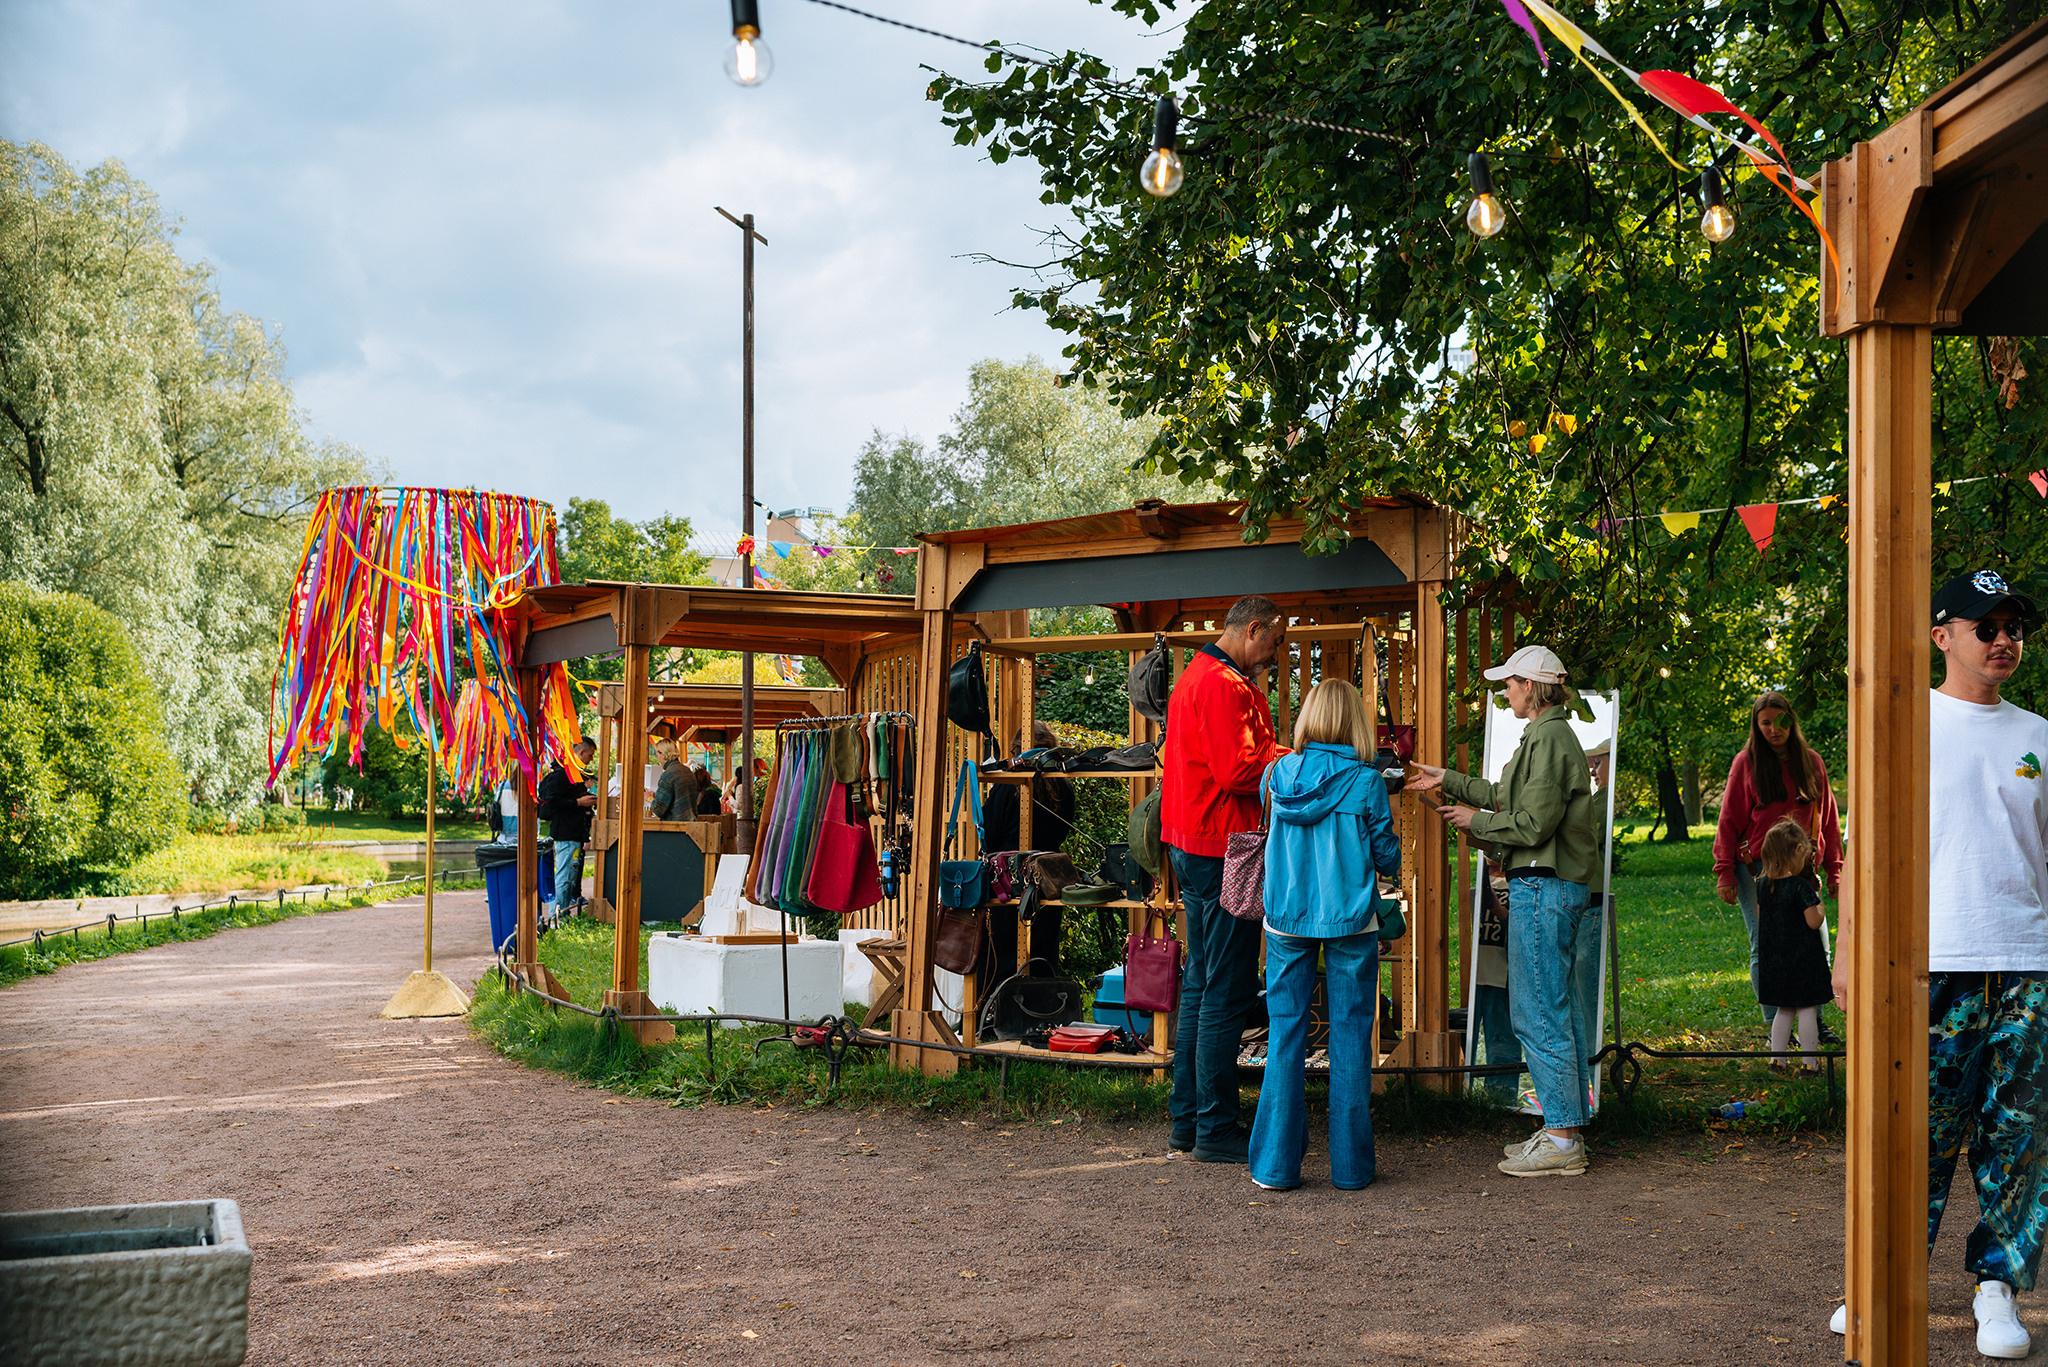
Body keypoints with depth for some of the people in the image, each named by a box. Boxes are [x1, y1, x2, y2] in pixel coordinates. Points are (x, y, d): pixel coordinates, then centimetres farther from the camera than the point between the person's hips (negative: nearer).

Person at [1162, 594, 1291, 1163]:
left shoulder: (1195, 677, 19)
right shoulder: (1224, 685, -15)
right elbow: (1239, 769, -22)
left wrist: (1287, 755, 12)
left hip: (1191, 848, 11)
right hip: (1222, 849, -11)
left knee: (1200, 985, 14)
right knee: (1228, 991, -6)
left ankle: (1186, 1119, 19)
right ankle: (1215, 1129, -2)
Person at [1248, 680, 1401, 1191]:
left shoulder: (1279, 774, -1)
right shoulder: (1366, 783, -8)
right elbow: (1388, 862, -2)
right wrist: (1391, 830, 18)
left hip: (1286, 920, 2)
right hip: (1349, 920, -2)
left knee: (1285, 1035, 7)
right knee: (1350, 1037, 6)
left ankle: (1275, 1164, 6)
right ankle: (1350, 1164, 11)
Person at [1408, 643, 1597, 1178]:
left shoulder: (1548, 738, -15)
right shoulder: (1550, 735, 17)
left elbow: (1534, 823, -20)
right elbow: (1506, 795, 29)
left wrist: (1475, 821, -6)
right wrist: (1449, 781, 36)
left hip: (1542, 888, -11)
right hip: (1555, 887, 11)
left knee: (1536, 1013, -7)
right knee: (1556, 1009, 13)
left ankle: (1561, 1140, -4)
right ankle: (1566, 1128, 18)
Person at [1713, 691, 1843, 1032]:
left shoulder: (1811, 761, 10)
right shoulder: (1746, 762, 3)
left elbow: (1828, 818, 15)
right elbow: (1729, 820, 3)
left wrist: (1833, 869, 10)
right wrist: (1725, 871, -4)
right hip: (1756, 871, -2)